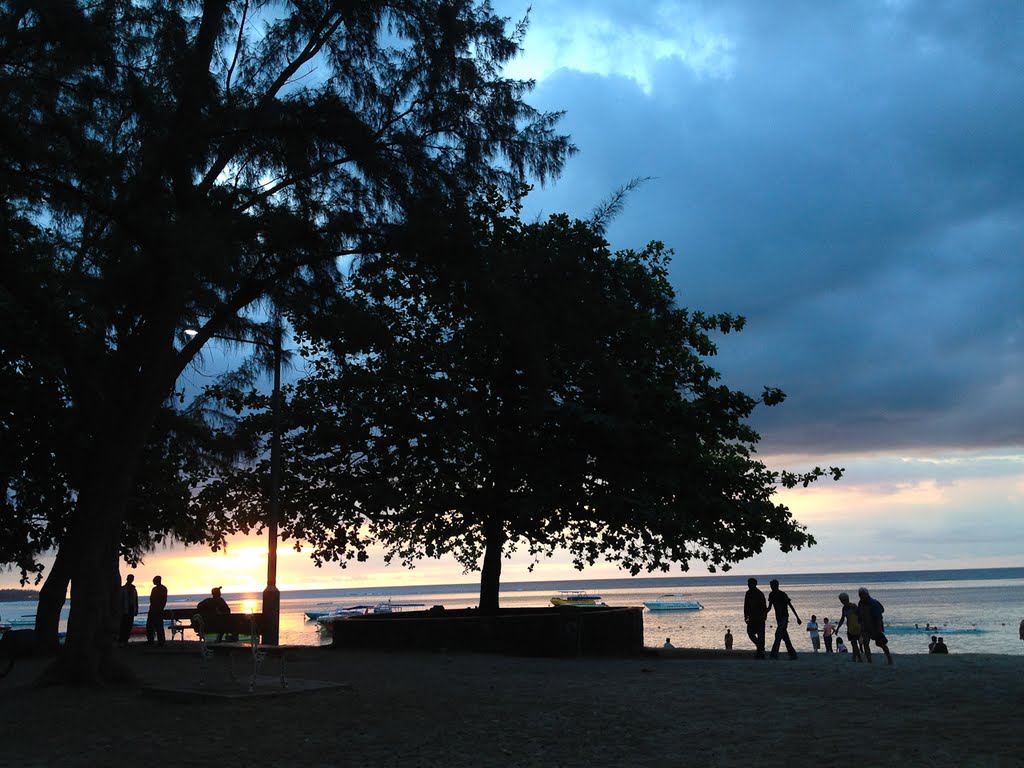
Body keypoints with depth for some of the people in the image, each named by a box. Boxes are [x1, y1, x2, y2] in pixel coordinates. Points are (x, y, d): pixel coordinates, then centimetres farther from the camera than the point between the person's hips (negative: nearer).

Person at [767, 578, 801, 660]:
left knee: (778, 635, -18)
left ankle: (774, 654, -24)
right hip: (778, 618, 7)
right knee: (785, 637, 8)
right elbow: (769, 607, 15)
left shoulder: (783, 595, -9)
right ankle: (792, 654, 14)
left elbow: (791, 606, -6)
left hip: (784, 617, -7)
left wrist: (797, 618, -6)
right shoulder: (771, 595, 8)